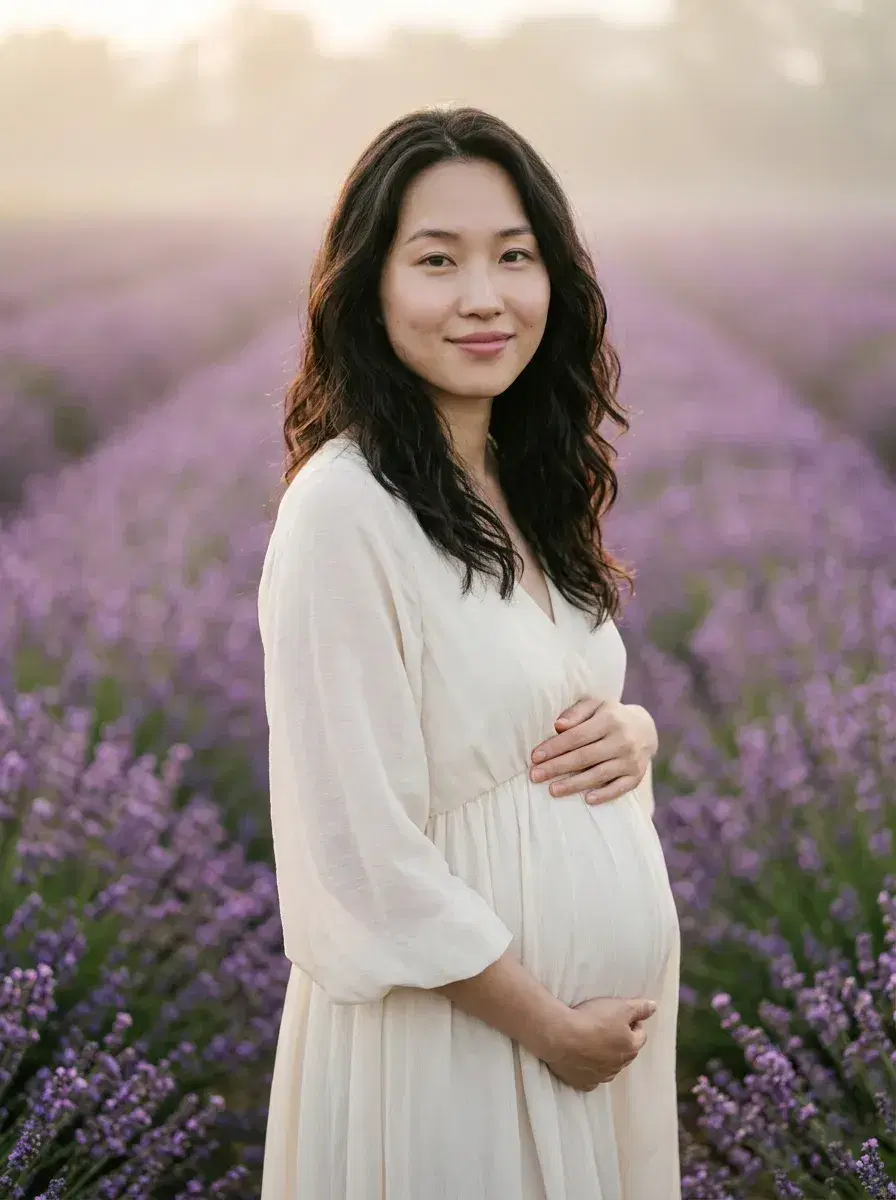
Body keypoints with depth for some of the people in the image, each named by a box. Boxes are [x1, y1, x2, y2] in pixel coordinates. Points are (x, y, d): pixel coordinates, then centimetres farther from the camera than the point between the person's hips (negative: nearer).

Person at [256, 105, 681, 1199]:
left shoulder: (533, 487, 5)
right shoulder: (344, 506, -20)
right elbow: (364, 848, -21)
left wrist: (634, 728, -6)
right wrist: (549, 1026, -14)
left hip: (613, 996, 7)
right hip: (455, 1026, -7)